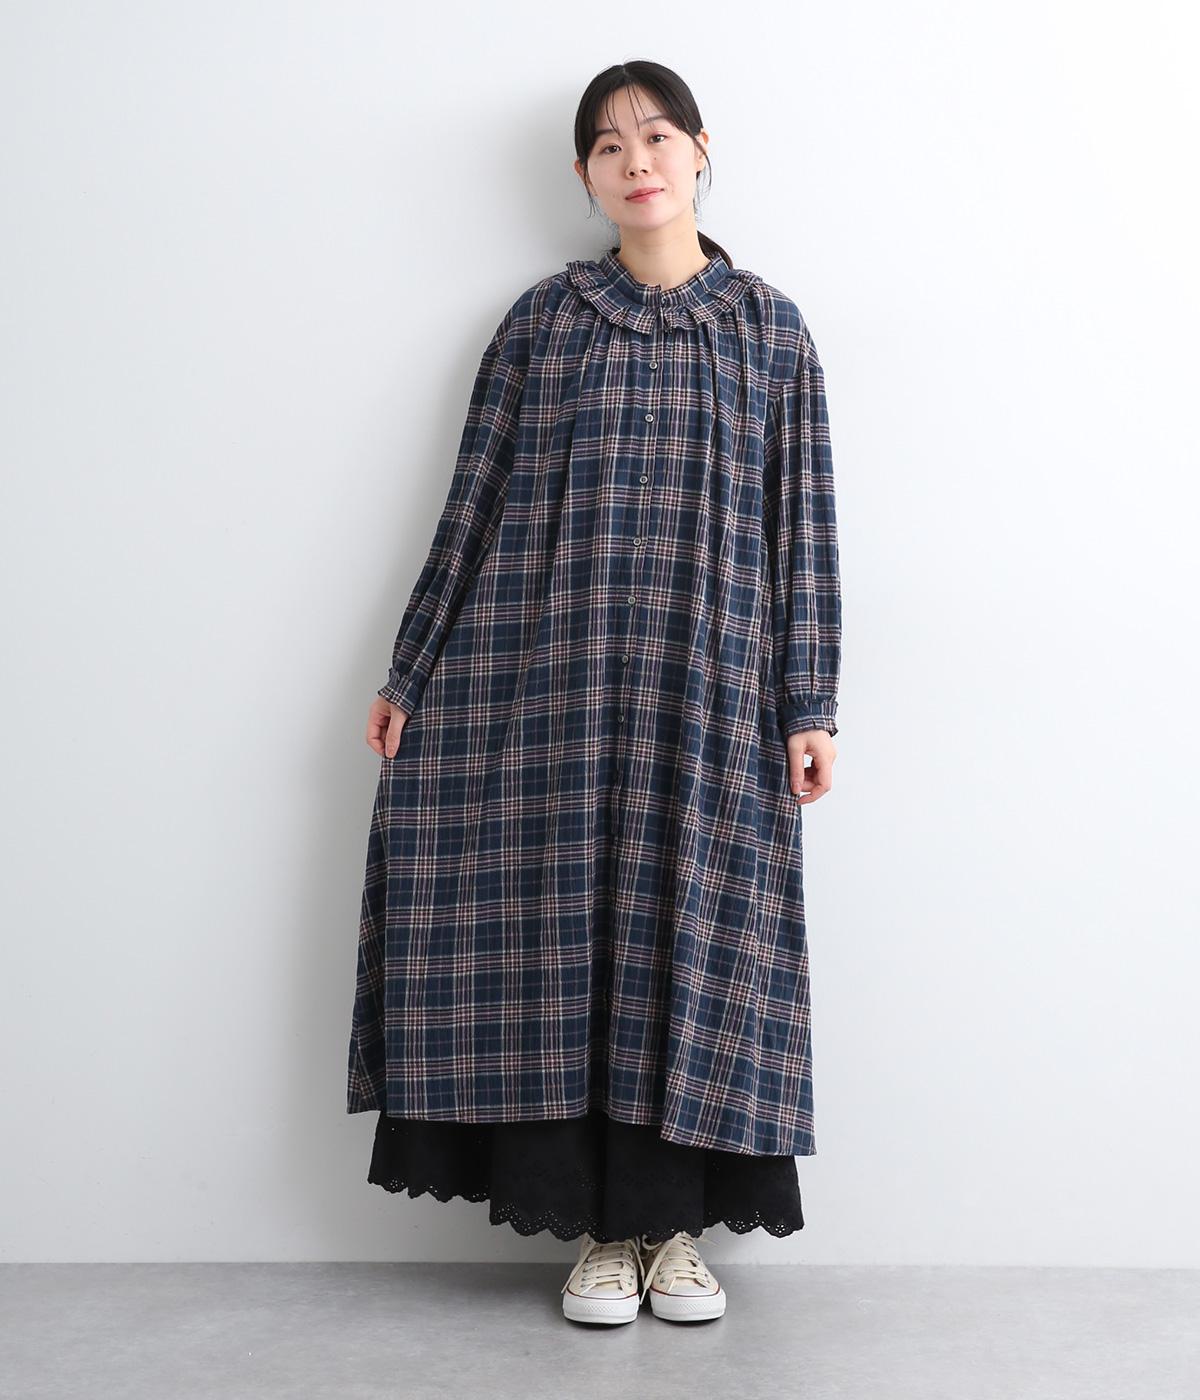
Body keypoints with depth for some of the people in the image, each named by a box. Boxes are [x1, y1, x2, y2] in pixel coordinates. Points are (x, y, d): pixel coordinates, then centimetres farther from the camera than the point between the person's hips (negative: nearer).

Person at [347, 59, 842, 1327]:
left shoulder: (769, 327, 8)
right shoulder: (543, 317, 8)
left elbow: (802, 524, 5)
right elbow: (474, 501, 7)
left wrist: (809, 704, 0)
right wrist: (412, 674, 5)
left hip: (709, 689, 0)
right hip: (553, 675, 0)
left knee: (695, 936, 2)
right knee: (569, 929, 0)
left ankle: (678, 1225, 15)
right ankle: (597, 1224, 12)